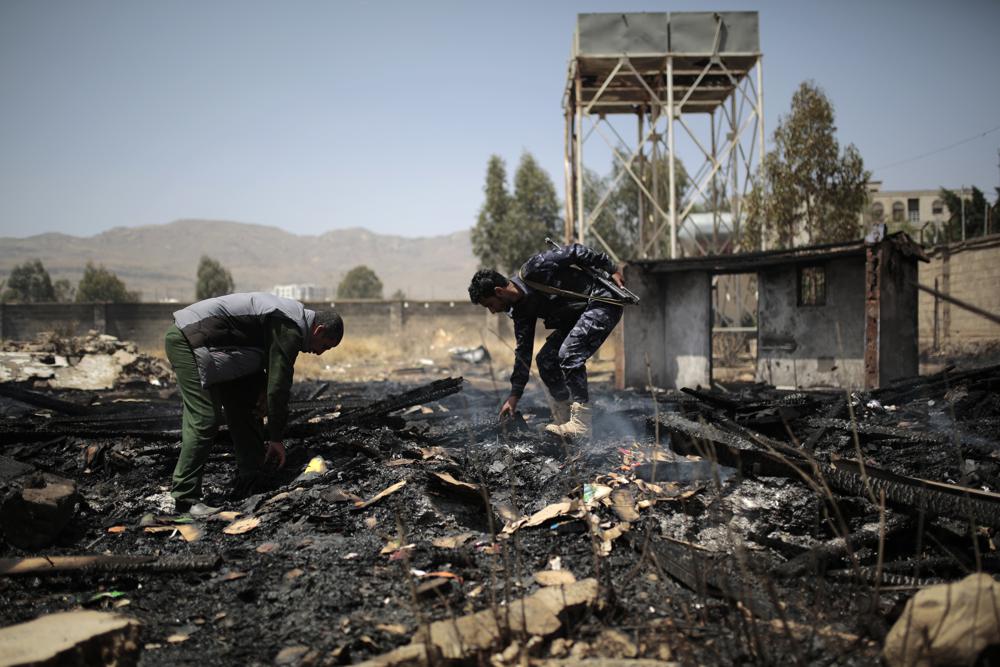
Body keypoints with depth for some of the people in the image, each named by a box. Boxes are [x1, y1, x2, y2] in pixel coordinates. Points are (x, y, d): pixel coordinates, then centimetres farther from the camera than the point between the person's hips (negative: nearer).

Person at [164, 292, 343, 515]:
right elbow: (278, 386, -15)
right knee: (205, 420, -15)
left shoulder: (293, 315, 13)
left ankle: (252, 477, 21)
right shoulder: (290, 329, -18)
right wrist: (275, 438, -7)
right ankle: (186, 498, -8)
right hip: (190, 340, -11)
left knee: (245, 408, 13)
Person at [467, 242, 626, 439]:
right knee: (545, 360, 3)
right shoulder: (520, 310, 1)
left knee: (569, 354, -23)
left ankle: (581, 425, -19)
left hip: (603, 301, -9)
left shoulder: (533, 271, -23)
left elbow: (576, 251, -18)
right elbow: (523, 351, 6)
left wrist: (612, 270, -13)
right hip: (577, 315, 9)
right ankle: (563, 421, 11)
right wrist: (514, 395, 6)